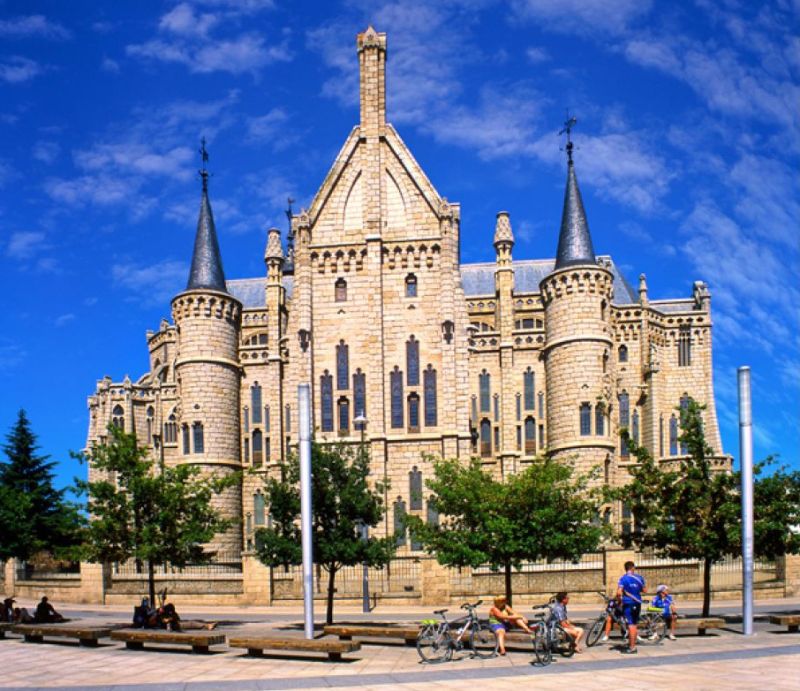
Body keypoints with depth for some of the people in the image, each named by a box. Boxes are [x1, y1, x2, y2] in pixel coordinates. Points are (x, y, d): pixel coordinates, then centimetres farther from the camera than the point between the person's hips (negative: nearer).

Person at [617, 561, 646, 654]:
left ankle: (632, 648, -6)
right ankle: (631, 644, 25)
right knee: (635, 624, 15)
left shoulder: (623, 578, -9)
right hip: (637, 603, 5)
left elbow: (619, 592, -18)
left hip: (628, 603, -5)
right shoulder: (639, 577, 3)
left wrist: (619, 600, 0)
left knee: (631, 625, -5)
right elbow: (645, 590, 10)